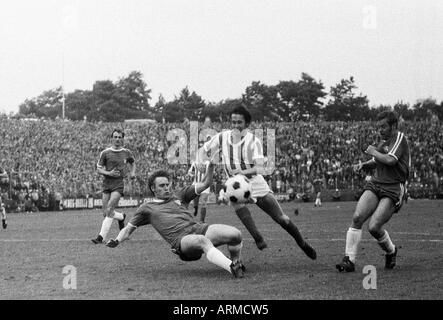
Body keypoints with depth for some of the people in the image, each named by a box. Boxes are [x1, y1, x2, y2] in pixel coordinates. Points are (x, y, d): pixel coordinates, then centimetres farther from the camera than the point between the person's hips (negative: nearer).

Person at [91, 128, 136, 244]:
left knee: (109, 210, -17)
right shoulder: (105, 153, 2)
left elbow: (132, 163, 27)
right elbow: (99, 169, 3)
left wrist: (132, 173, 10)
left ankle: (101, 237, -17)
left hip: (119, 183, -2)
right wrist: (109, 173, -14)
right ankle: (121, 217, 36)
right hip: (107, 183, 2)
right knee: (105, 213, 3)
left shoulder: (127, 152, 6)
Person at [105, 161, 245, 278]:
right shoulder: (146, 209, 21)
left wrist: (211, 165, 7)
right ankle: (232, 268, -56)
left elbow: (205, 184, 22)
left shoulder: (179, 197, 26)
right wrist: (116, 242, 7)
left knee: (235, 234, -19)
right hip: (181, 240, -4)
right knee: (204, 241, -41)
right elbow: (128, 229, 26)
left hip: (199, 228, 5)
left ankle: (237, 263, 8)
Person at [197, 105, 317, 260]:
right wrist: (200, 161, -15)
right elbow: (202, 150, 8)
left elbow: (260, 167, -24)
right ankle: (258, 239, -37)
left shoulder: (253, 141, -12)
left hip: (256, 183, -1)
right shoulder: (222, 137, -2)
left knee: (282, 219, -2)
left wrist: (243, 172, -44)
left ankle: (303, 244, 22)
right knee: (236, 201, -37)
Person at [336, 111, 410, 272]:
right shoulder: (384, 141, 17)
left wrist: (373, 151, -6)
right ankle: (349, 260, -12)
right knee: (357, 218, -15)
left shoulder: (400, 138, -7)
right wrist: (363, 165, 12)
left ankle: (391, 251, 15)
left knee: (374, 227, -17)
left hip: (393, 190, -7)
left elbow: (390, 160, -22)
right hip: (375, 185, 7)